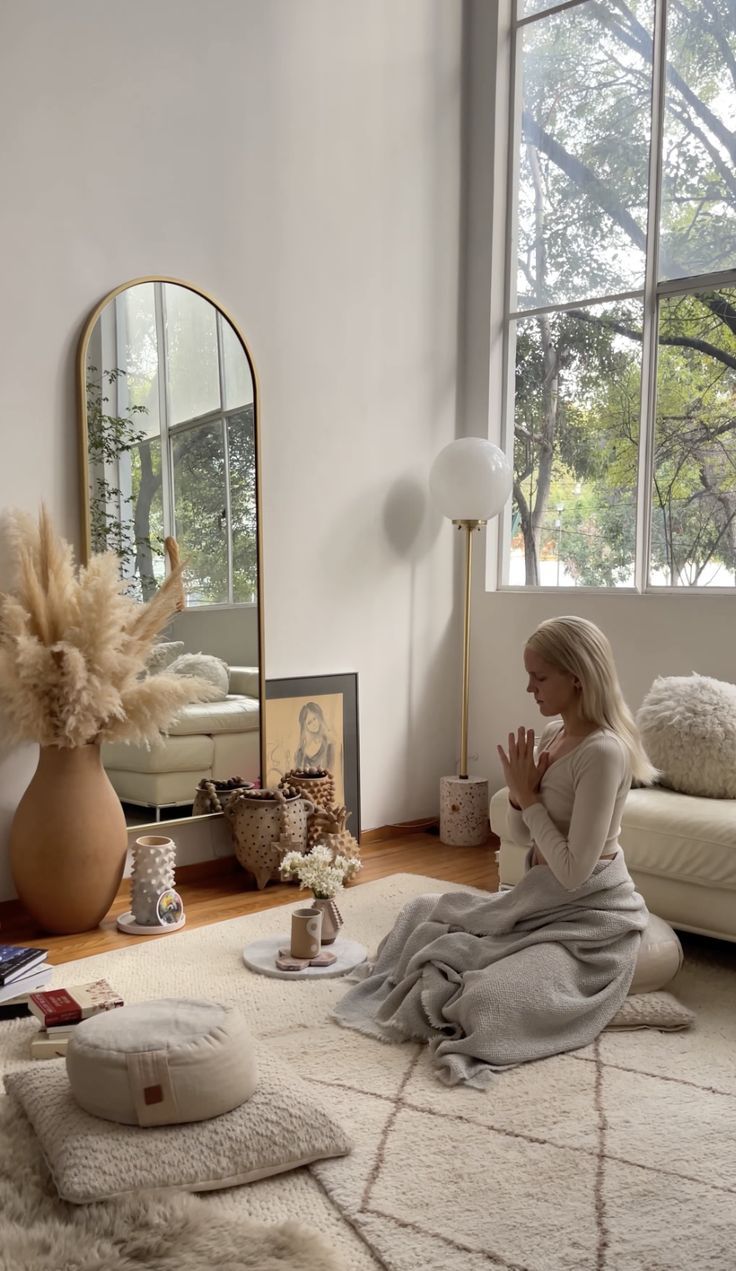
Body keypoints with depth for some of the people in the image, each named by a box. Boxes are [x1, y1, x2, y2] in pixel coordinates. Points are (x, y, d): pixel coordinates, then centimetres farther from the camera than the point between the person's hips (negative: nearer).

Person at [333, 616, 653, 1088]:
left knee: (490, 1002, -22)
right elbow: (524, 836, 9)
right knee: (425, 915, 14)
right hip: (541, 899, 9)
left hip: (592, 915, -9)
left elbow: (574, 871, -27)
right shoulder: (555, 734, 3)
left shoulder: (602, 751, -26)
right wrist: (518, 793, -12)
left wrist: (529, 797, -19)